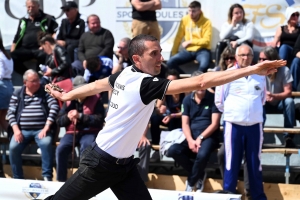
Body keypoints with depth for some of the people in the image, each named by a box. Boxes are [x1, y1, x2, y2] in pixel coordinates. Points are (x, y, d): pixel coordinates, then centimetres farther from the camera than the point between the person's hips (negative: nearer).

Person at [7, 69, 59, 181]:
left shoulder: (46, 92, 9)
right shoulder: (17, 95, 12)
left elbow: (54, 108, -3)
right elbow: (11, 113, 7)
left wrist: (46, 128, -14)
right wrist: (16, 130, -10)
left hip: (41, 130, -1)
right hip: (23, 130, 1)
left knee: (46, 144, -33)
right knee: (13, 147, -26)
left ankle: (47, 177, -24)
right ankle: (17, 179, -13)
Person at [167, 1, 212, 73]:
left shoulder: (206, 22, -6)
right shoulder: (185, 20, 4)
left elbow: (206, 40, -11)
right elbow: (178, 37, 8)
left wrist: (190, 42, -13)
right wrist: (174, 52, 2)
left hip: (202, 50, -4)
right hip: (188, 50, 4)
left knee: (204, 65, -37)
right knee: (170, 62, -20)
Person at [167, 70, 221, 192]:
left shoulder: (213, 98, -2)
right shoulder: (187, 100, 8)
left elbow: (215, 124, -6)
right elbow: (185, 124, 3)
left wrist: (200, 138, -16)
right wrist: (190, 140, -16)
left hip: (208, 137, -4)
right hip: (192, 137, 4)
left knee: (202, 155, -37)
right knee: (173, 151, -25)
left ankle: (191, 183, -8)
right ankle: (199, 174, -5)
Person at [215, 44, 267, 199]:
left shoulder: (260, 75, 7)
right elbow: (219, 101, 2)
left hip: (255, 125, 3)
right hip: (233, 124, -3)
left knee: (255, 162, 8)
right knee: (232, 162, 0)